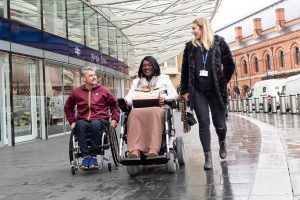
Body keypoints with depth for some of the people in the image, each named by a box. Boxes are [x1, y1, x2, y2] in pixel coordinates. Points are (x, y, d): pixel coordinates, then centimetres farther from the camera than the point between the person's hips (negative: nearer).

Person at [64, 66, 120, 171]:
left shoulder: (103, 90, 11)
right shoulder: (76, 92, 12)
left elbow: (114, 105, 16)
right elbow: (68, 107, 24)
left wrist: (114, 119, 4)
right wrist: (72, 121, 12)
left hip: (100, 120, -1)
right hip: (83, 120, 1)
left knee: (95, 124, -36)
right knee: (80, 125, -35)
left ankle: (93, 156, -28)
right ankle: (86, 156, -33)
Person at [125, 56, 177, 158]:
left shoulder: (164, 78, 25)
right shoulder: (136, 81, 30)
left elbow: (174, 95, 12)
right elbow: (130, 97, 15)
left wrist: (165, 99, -10)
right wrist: (125, 101, -10)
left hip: (158, 108, -1)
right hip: (139, 109, 2)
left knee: (154, 112, -40)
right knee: (134, 113, -37)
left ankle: (153, 150, -52)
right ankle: (135, 149, -48)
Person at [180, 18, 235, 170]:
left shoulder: (218, 42, 3)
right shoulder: (190, 46, 10)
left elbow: (230, 65, 4)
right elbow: (185, 70, 10)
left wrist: (223, 82, -3)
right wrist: (185, 90, 5)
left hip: (215, 90, -1)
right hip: (197, 91, 2)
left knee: (219, 124, 4)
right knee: (203, 123, -2)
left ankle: (222, 142, 37)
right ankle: (207, 157, 5)